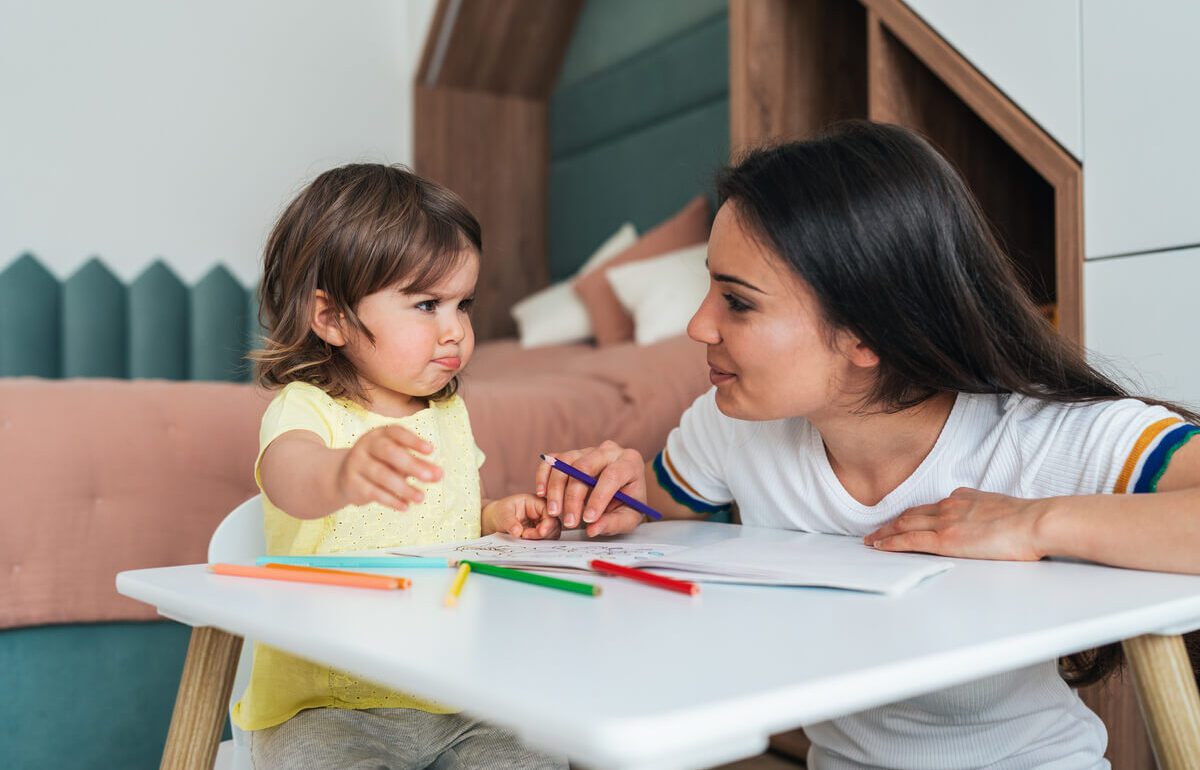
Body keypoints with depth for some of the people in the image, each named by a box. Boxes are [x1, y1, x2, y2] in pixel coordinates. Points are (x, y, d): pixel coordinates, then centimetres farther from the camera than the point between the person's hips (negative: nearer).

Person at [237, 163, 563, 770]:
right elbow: (289, 476, -36)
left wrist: (498, 516, 4)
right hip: (326, 707, -5)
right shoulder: (305, 410, -12)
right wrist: (343, 472, -59)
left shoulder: (449, 414, 10)